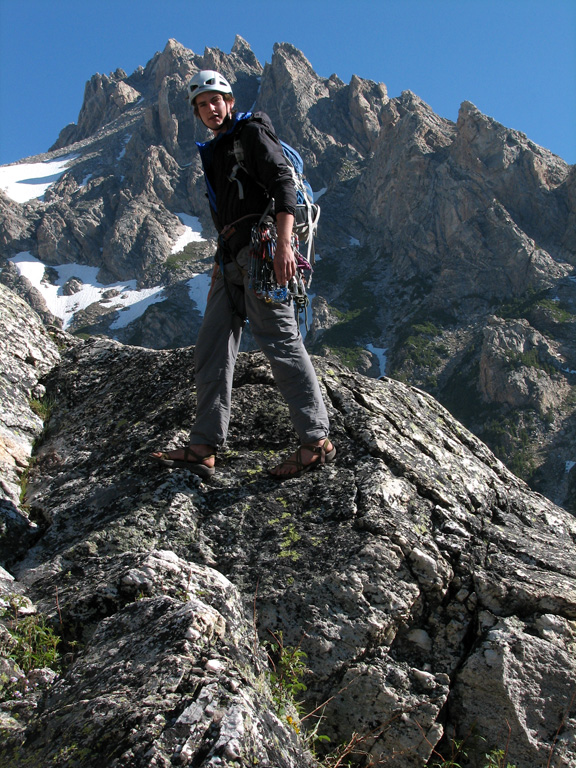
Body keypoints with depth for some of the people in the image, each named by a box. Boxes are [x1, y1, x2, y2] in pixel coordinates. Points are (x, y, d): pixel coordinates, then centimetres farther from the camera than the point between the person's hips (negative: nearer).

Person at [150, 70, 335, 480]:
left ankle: (317, 441, -8)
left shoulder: (252, 133, 2)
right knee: (212, 349, 2)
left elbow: (283, 184, -12)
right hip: (233, 257, 9)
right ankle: (204, 449, 3)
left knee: (280, 340, -13)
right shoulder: (214, 152, 28)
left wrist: (283, 244, -25)